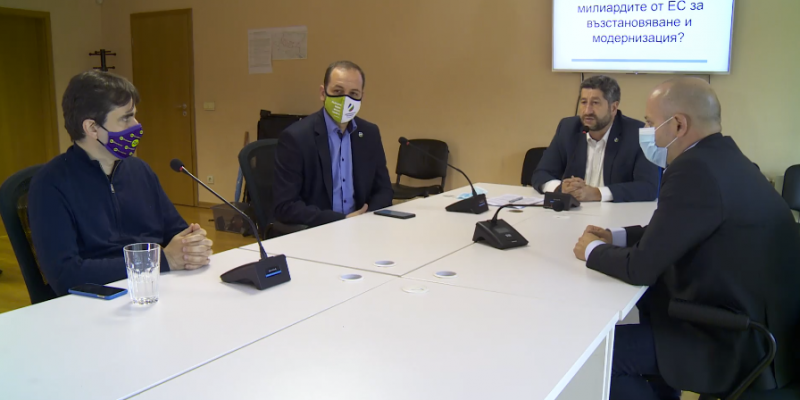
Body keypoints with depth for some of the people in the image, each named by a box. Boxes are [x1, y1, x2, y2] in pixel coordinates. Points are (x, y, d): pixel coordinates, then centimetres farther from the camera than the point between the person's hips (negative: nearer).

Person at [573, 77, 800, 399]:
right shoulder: (720, 158, 5)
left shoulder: (697, 169, -26)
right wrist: (616, 237, 8)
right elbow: (665, 234, 18)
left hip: (742, 343, -10)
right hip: (758, 322, 10)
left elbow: (641, 267, -21)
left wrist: (594, 250, -3)